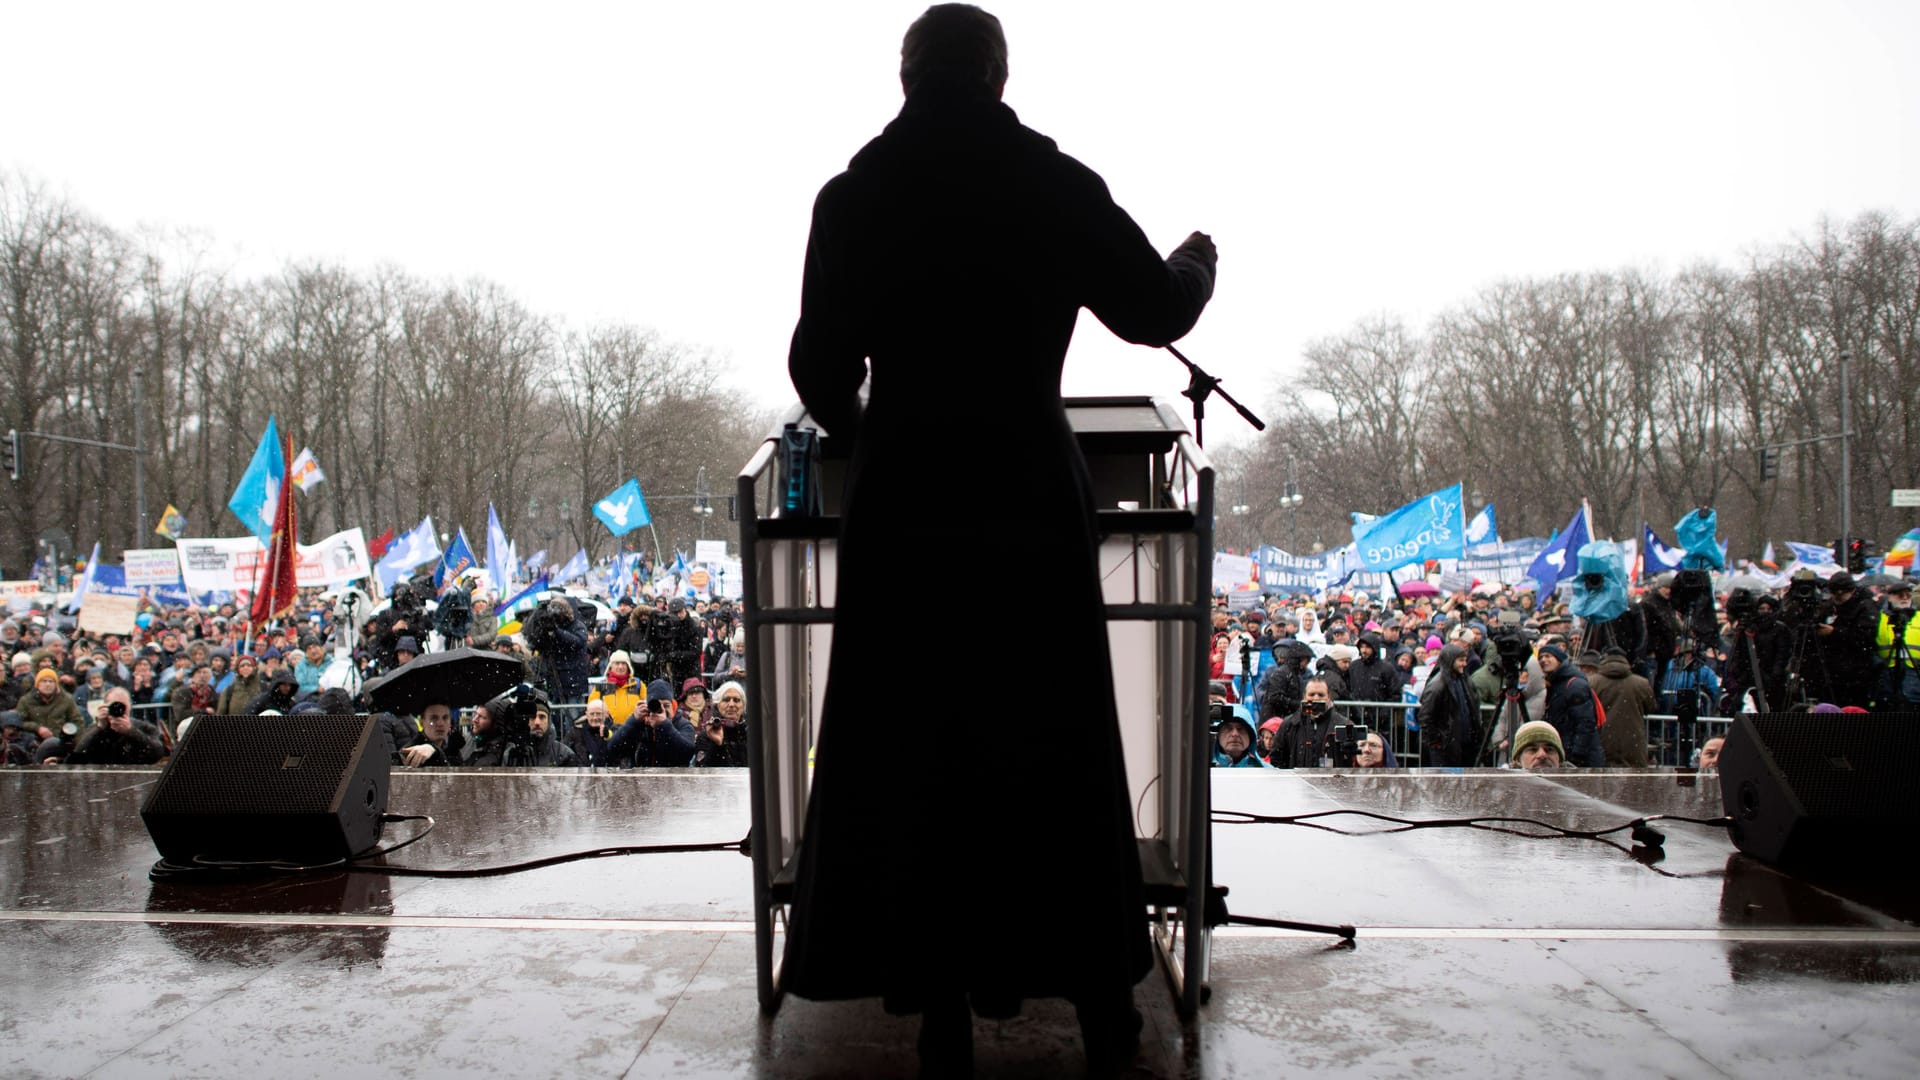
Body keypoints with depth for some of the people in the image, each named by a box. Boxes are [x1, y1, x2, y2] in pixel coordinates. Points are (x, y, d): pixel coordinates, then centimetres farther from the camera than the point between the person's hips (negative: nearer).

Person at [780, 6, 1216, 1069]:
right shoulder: (1058, 186, -2)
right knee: (1057, 748, 13)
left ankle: (943, 1002, 15)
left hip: (901, 505, 0)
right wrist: (1195, 266, 29)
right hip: (1029, 506, 1)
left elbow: (821, 367, 0)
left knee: (910, 752, 9)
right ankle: (1098, 993, 24)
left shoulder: (852, 199, -2)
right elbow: (1153, 310, 7)